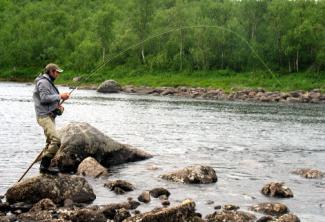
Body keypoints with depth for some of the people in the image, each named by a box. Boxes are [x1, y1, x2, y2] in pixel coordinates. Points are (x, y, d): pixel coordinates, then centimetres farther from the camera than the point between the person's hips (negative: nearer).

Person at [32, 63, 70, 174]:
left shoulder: (49, 82, 22)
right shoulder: (43, 82, -10)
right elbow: (44, 98, -22)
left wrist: (59, 106, 9)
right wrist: (60, 96, -16)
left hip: (50, 116, 11)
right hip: (44, 116, -11)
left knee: (51, 142, 13)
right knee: (56, 140, -21)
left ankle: (44, 165, 18)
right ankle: (45, 165, -19)